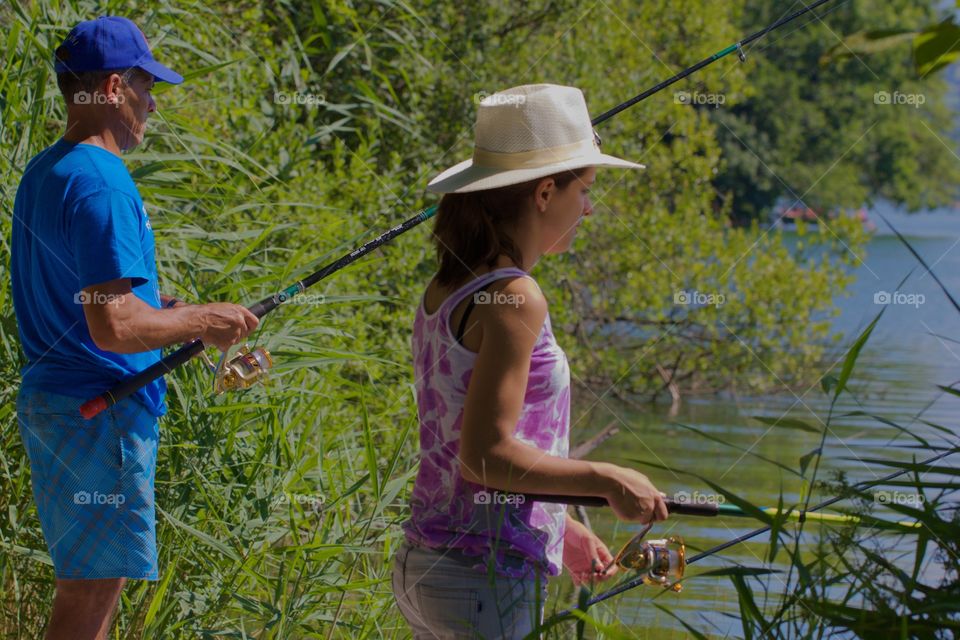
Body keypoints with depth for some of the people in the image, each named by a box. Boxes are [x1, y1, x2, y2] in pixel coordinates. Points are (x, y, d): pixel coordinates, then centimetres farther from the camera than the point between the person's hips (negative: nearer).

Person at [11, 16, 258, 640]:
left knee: (86, 584, 17)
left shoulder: (41, 172, 12)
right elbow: (112, 327, -25)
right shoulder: (102, 183, -19)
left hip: (49, 401, 10)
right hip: (102, 411, -10)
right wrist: (201, 321, -11)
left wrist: (165, 305, 14)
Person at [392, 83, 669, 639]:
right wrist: (607, 479, -12)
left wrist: (560, 528, 23)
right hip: (487, 579, -9)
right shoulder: (513, 298, -16)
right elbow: (486, 455, -21)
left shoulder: (443, 293, 10)